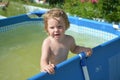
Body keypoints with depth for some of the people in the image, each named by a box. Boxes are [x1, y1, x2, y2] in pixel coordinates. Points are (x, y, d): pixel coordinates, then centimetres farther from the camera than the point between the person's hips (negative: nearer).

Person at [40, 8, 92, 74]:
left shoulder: (70, 39, -5)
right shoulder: (47, 43, -20)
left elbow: (73, 49, 17)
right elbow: (44, 60, -30)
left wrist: (83, 49, -1)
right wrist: (45, 66, -53)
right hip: (52, 72, -4)